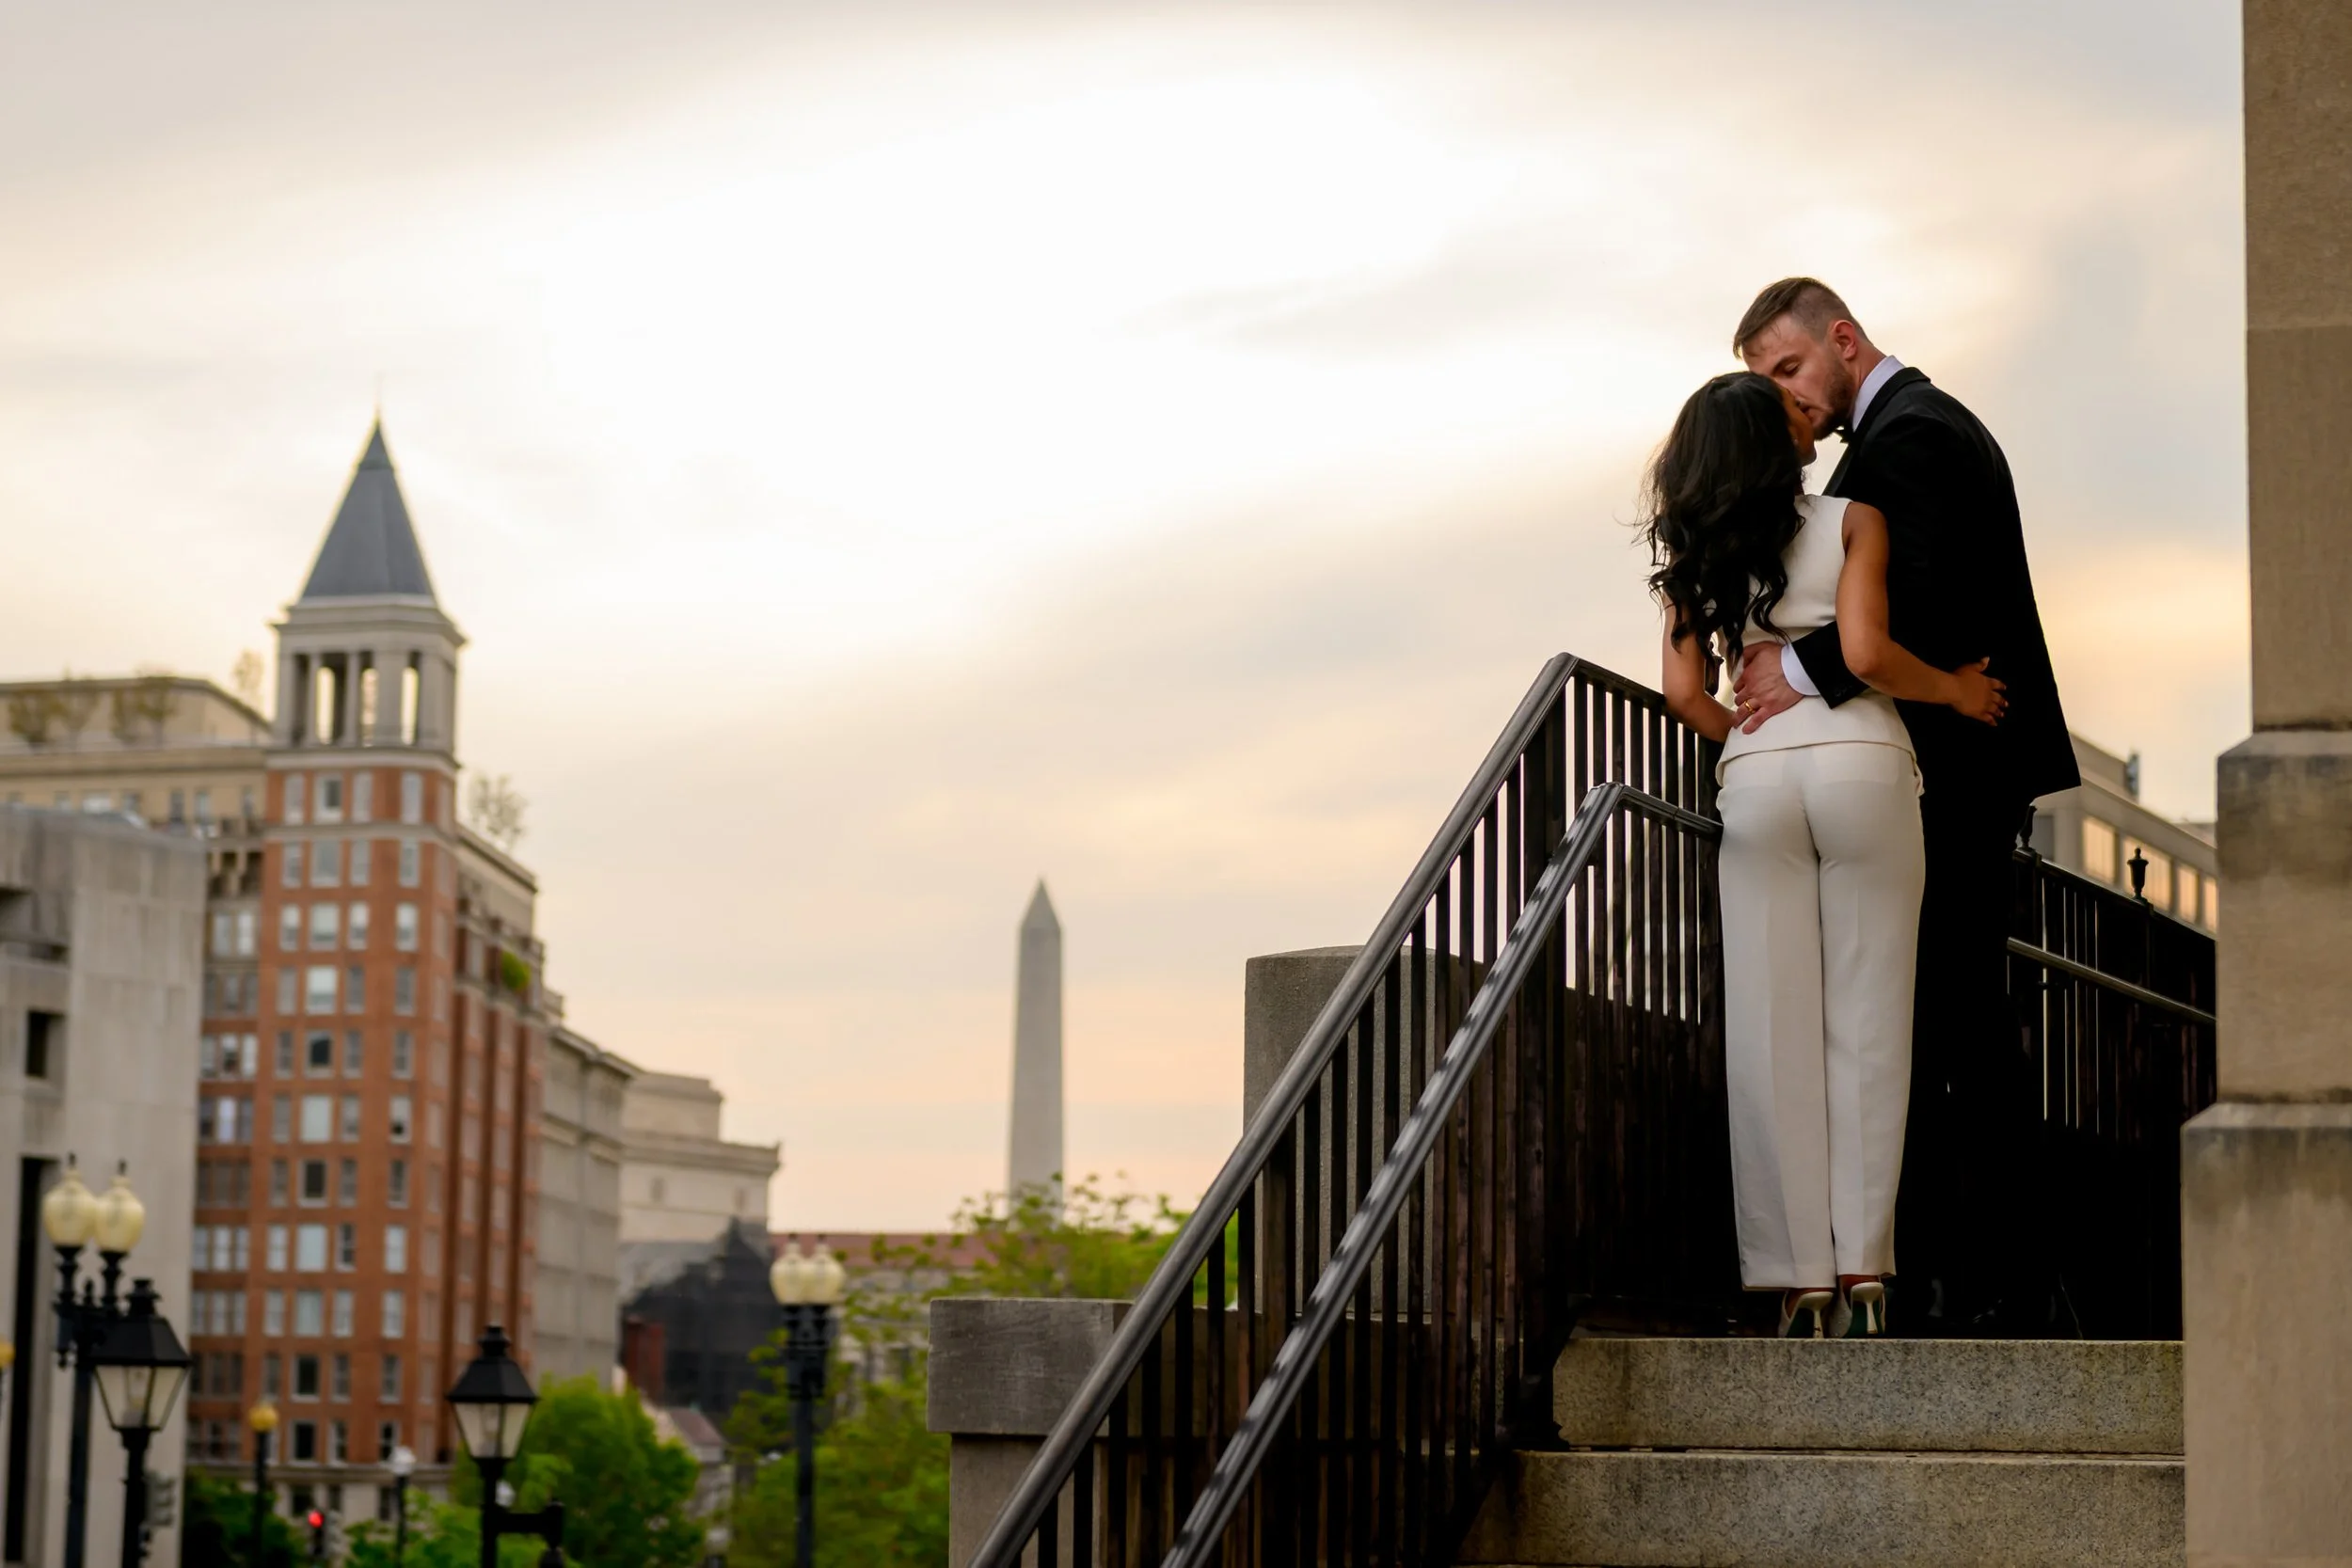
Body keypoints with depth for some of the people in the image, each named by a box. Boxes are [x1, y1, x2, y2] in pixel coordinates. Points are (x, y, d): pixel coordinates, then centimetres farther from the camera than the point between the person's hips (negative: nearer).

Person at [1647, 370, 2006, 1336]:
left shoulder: (1694, 554, 10)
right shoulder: (1852, 522, -1)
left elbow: (1686, 694, 4)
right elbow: (1865, 653, -13)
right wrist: (1956, 690, 3)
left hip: (1756, 781, 3)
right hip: (1860, 760, -2)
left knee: (1775, 1035, 3)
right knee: (1866, 1025, 2)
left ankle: (1800, 1279, 1)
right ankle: (1861, 1270, -1)